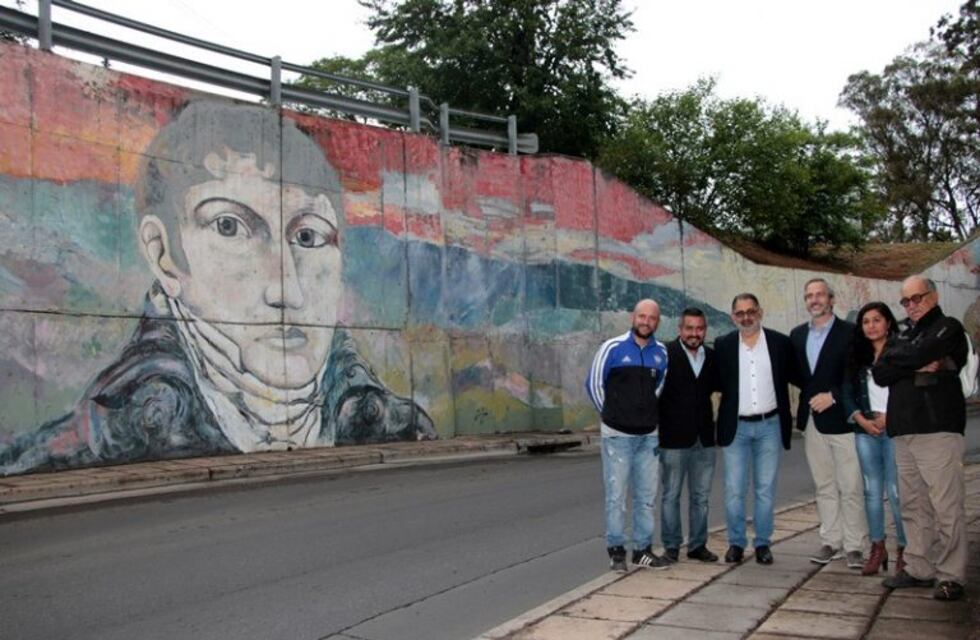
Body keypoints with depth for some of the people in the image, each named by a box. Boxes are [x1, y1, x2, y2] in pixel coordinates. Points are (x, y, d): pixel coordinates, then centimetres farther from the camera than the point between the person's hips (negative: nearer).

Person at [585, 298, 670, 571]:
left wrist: (647, 413, 13)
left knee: (646, 496, 9)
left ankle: (643, 549, 19)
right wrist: (610, 414, 7)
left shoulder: (661, 352, 4)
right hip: (617, 435, -4)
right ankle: (616, 550, 10)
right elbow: (593, 384, 1)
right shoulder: (613, 348, -7)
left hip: (648, 436, 4)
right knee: (616, 495, 0)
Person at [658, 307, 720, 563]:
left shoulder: (712, 357, 7)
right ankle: (671, 546, 17)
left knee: (701, 496, 13)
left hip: (704, 438, 5)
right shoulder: (666, 353, -10)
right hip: (674, 438, -5)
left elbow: (716, 386, 19)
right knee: (671, 495, 6)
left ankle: (698, 545, 24)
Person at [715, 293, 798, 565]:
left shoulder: (780, 343, 0)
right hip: (736, 427, 0)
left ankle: (763, 543, 18)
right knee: (734, 490, 3)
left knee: (765, 489, 7)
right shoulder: (723, 345, 0)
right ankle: (736, 543, 15)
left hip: (769, 425, 0)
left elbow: (796, 377, 7)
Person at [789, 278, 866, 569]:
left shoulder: (850, 332, -5)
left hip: (840, 418, -5)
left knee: (850, 488, -2)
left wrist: (832, 395, -15)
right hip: (812, 420, 5)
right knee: (824, 486, 11)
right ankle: (831, 541, 18)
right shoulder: (797, 335, 12)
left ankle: (854, 546, 5)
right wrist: (810, 396, 4)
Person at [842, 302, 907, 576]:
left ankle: (904, 550, 3)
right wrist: (862, 420, -4)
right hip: (866, 431, 4)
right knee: (872, 491, 7)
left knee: (896, 492, -6)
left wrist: (888, 417, -11)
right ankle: (877, 548, 15)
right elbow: (848, 392, 10)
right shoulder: (857, 357, 13)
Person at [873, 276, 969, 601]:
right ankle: (919, 568, 17)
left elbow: (919, 354, -17)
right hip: (904, 432, 7)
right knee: (913, 507, 10)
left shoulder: (948, 327, 2)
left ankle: (950, 576, -2)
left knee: (946, 507, -7)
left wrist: (896, 358, 2)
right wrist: (917, 366, -5)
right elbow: (879, 374, 7)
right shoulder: (904, 335, 22)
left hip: (938, 430, -7)